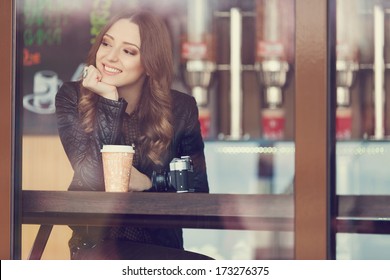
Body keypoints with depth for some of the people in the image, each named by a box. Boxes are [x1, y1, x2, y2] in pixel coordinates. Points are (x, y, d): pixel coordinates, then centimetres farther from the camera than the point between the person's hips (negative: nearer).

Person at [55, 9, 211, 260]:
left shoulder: (180, 108, -3)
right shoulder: (73, 98, -5)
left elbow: (198, 195, 1)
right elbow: (92, 178, -17)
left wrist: (147, 184, -15)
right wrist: (109, 102, -19)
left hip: (160, 246, 4)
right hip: (95, 245, -4)